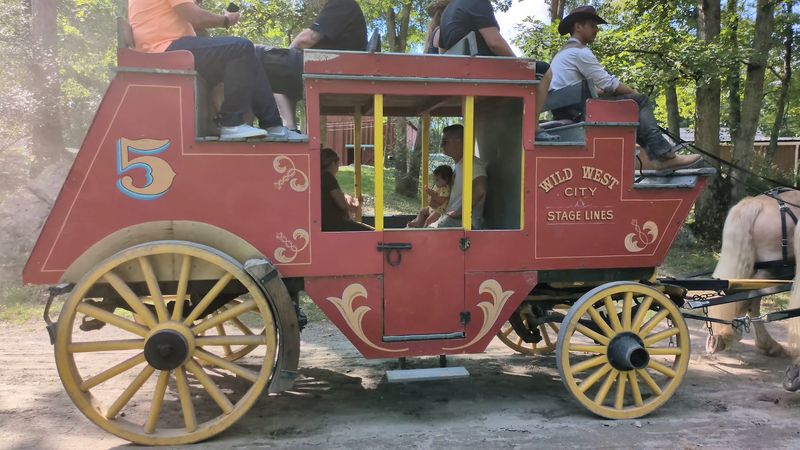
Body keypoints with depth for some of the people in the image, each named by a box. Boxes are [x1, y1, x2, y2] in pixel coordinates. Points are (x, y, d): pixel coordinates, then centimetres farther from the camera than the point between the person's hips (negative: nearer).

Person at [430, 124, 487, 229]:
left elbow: (479, 190, -30)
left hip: (466, 222, -9)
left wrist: (458, 212, -22)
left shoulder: (473, 163, -12)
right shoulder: (457, 166, 18)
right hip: (450, 219, 9)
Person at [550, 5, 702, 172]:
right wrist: (636, 95, 4)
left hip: (566, 111, 10)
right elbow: (609, 83, -10)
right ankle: (663, 155, -11)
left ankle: (659, 152, 5)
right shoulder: (579, 51, -8)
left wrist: (605, 92, 9)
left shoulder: (563, 53, 24)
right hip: (577, 110, -10)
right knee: (639, 102, -10)